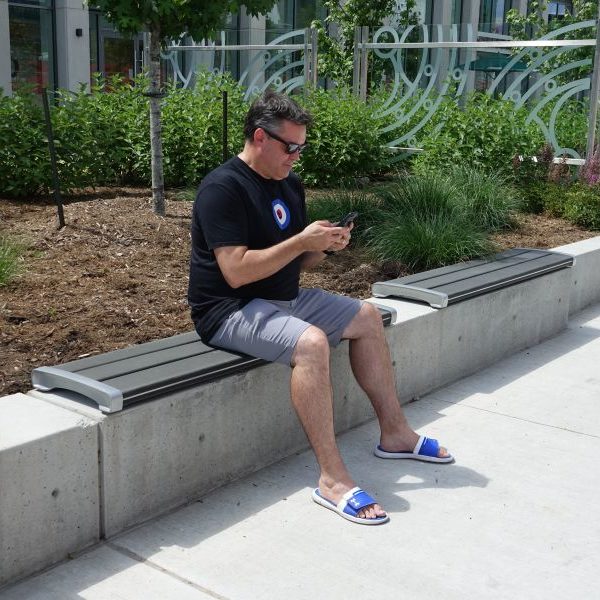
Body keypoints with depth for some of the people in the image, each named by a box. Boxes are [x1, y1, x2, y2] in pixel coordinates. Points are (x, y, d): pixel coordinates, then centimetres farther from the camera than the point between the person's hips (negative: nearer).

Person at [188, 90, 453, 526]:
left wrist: (326, 245, -5)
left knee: (368, 317, 7)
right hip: (231, 310, -9)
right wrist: (301, 241, -24)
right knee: (310, 342, -34)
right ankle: (333, 479, -29)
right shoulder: (223, 188, -17)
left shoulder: (289, 184, 11)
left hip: (286, 299, 10)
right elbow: (236, 271, -26)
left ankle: (395, 433, 15)